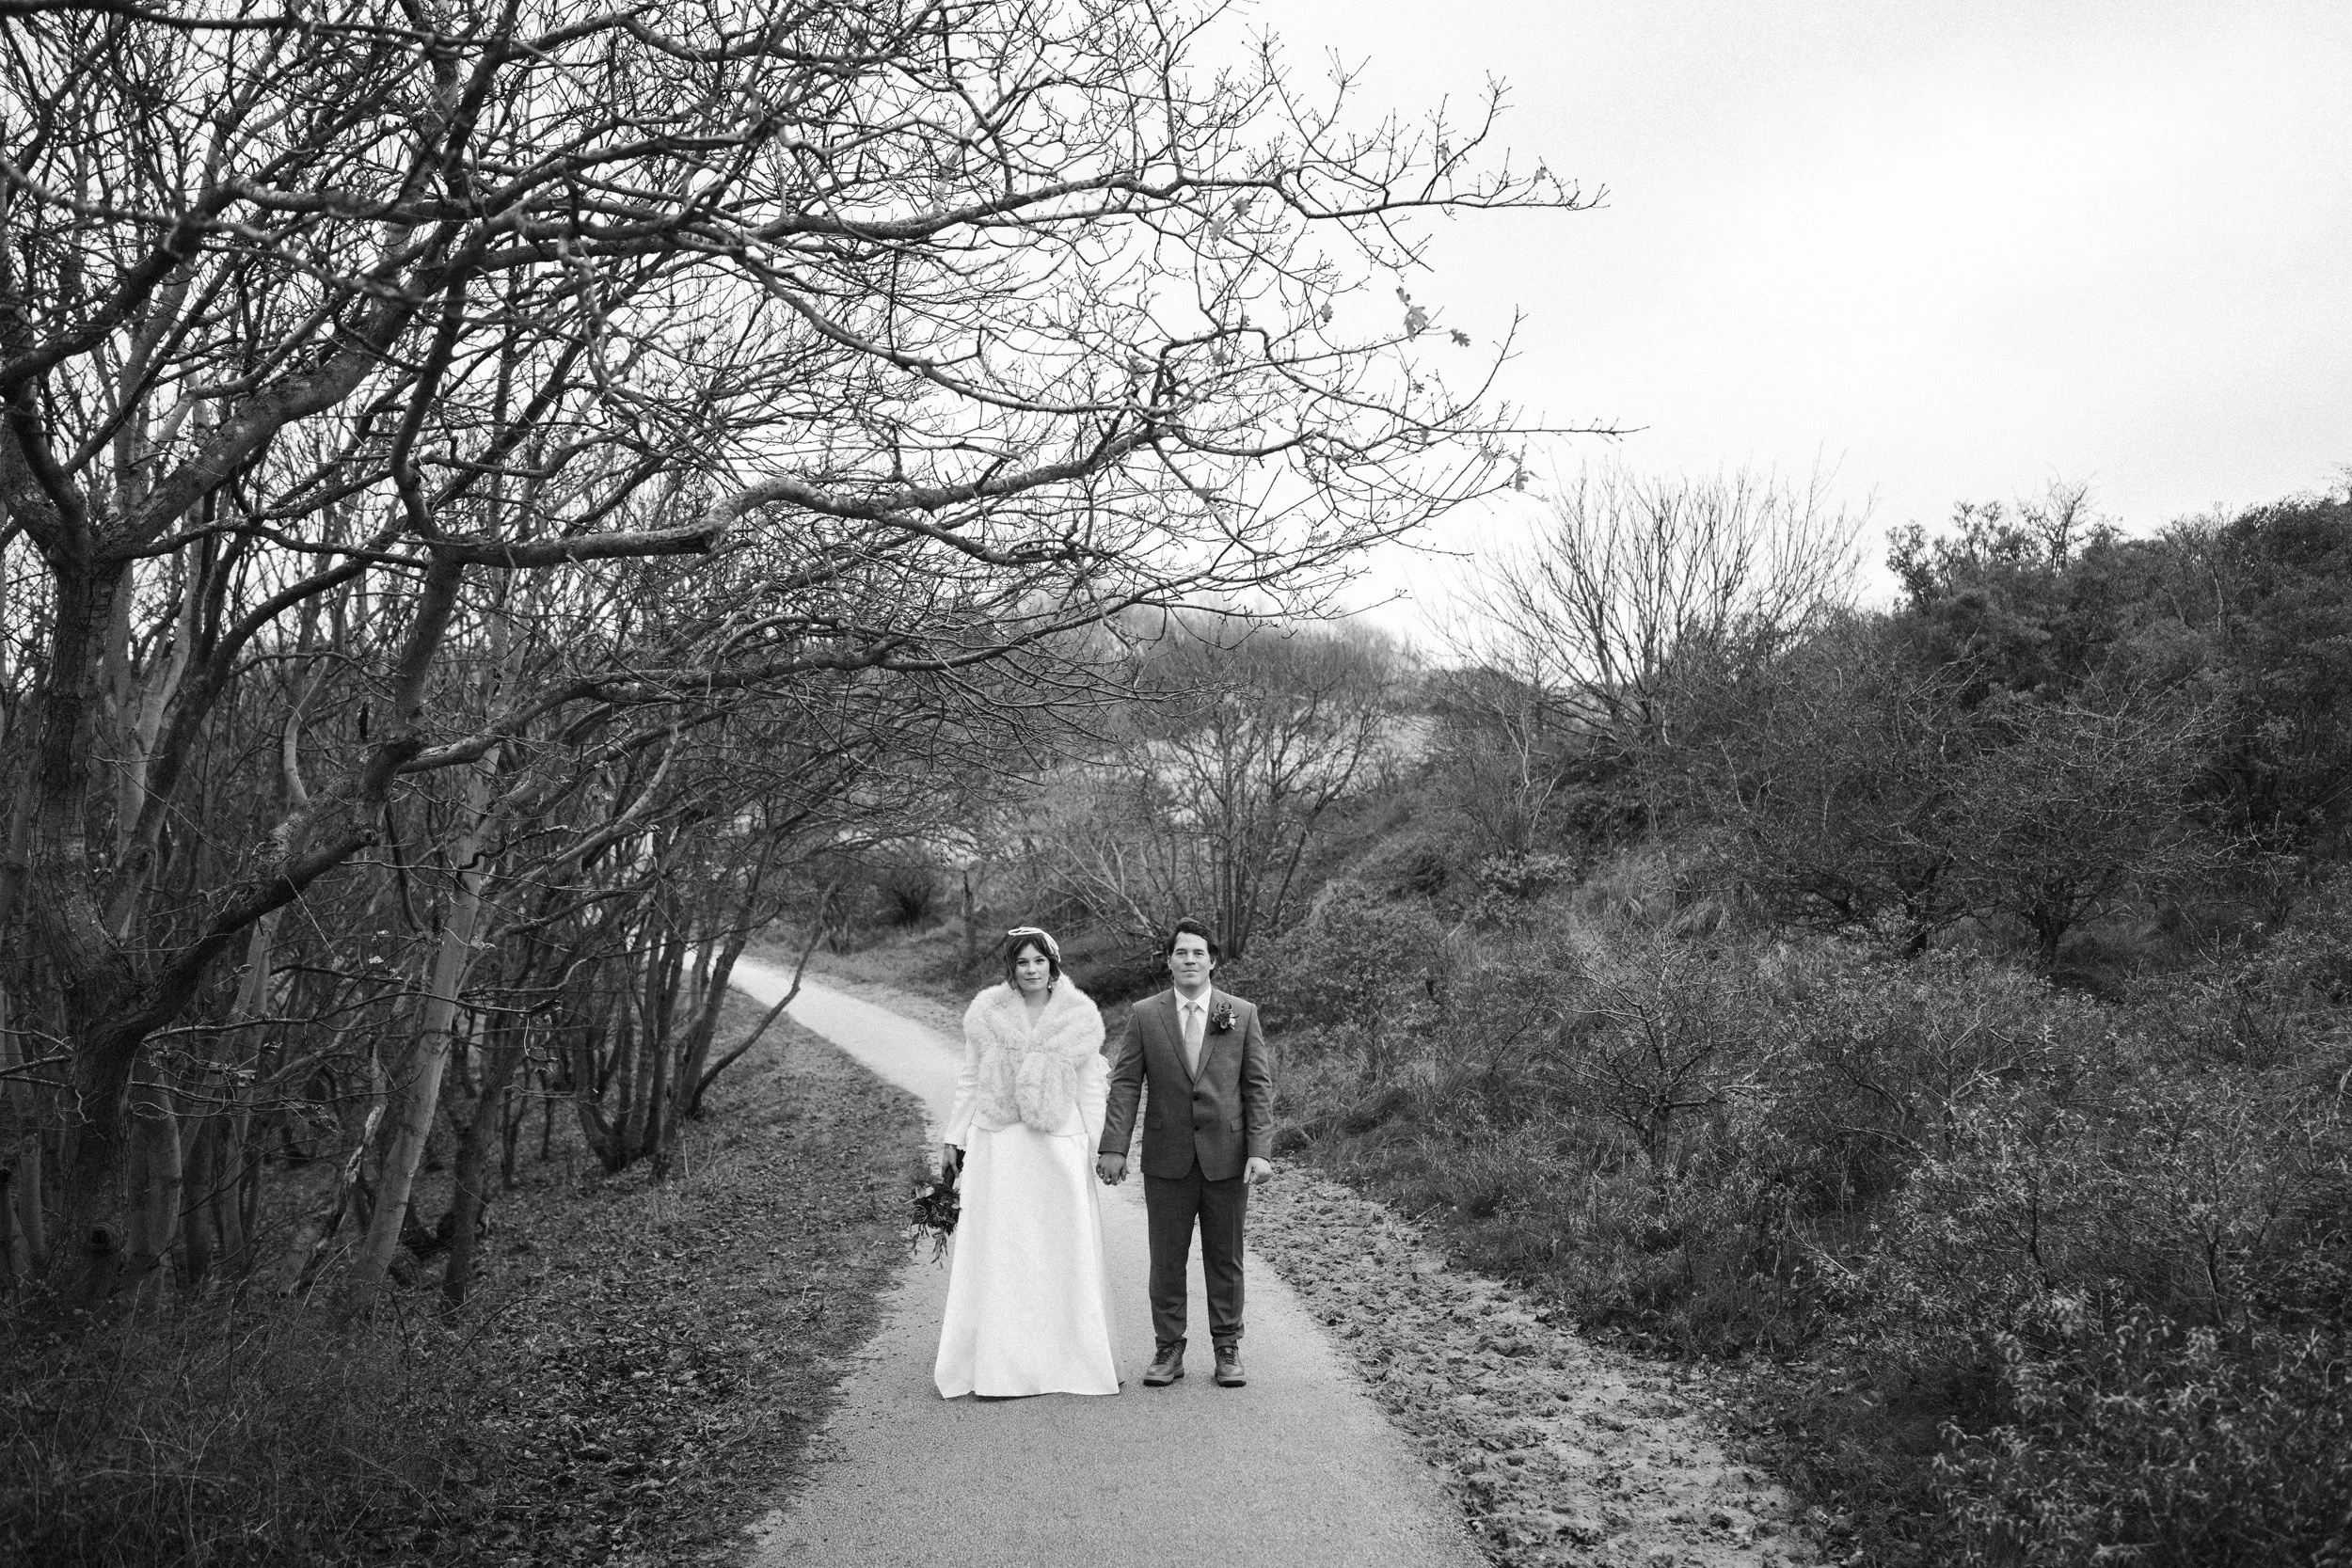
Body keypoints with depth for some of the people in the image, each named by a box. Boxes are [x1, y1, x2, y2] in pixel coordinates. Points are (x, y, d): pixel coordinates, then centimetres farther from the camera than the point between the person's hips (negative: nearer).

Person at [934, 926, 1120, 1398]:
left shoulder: (1079, 1017, 2)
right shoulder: (986, 1013, 3)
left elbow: (1091, 1087, 5)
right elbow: (970, 1081, 9)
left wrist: (1098, 1146, -1)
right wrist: (954, 1140, 7)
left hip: (1060, 1146, 0)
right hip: (998, 1146, 0)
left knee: (1066, 1252, 4)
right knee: (996, 1252, 0)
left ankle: (1074, 1359, 15)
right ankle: (998, 1365, 6)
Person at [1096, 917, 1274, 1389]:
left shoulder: (1242, 1014, 2)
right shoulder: (1144, 1016, 2)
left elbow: (1259, 1085, 1)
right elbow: (1125, 1084, 0)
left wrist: (1260, 1150, -8)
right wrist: (1113, 1146, -9)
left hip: (1226, 1157, 0)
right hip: (1167, 1159, 0)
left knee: (1225, 1258, 9)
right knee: (1166, 1258, 5)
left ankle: (1228, 1350, 21)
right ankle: (1168, 1350, 18)